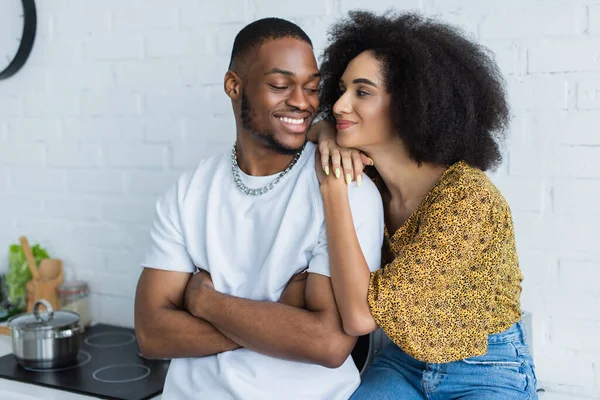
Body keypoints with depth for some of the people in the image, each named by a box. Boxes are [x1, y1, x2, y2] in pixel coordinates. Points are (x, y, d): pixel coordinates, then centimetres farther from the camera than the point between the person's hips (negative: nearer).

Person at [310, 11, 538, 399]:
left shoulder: (467, 199, -25)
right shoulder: (369, 176, -6)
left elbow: (360, 314, -29)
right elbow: (322, 128, 15)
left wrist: (333, 186, -24)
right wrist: (329, 139, -8)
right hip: (403, 363, 5)